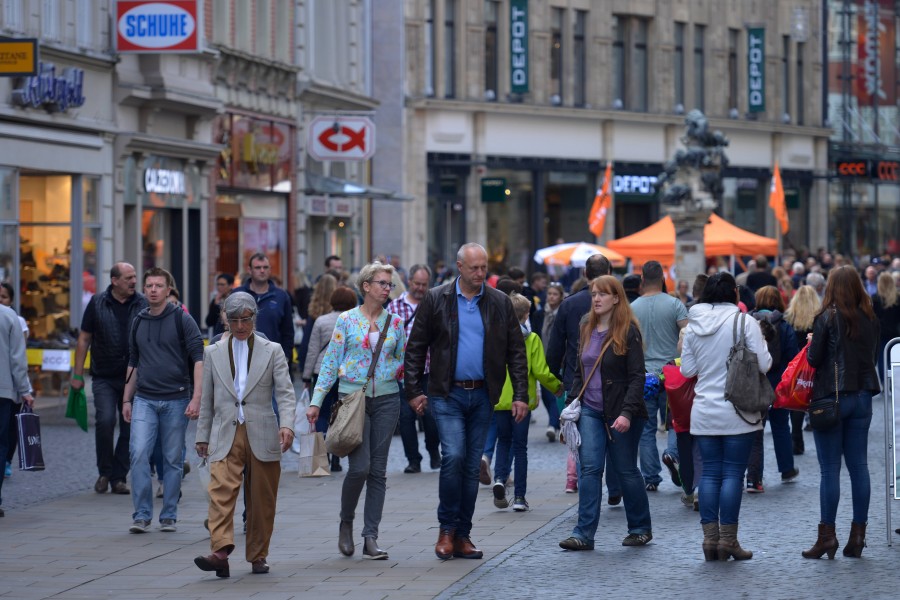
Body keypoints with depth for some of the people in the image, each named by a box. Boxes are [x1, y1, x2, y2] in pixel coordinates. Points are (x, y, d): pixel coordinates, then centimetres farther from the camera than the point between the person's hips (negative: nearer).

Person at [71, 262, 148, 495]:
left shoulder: (143, 305, 2)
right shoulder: (97, 304, 1)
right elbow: (84, 339, 6)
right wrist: (77, 374, 2)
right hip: (104, 377, -1)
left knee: (130, 428, 2)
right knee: (105, 420, -16)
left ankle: (118, 477, 13)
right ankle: (104, 472, 3)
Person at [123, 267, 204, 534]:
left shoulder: (182, 320, -3)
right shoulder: (138, 322, 10)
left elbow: (198, 359, -7)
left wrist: (196, 398, -15)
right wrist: (126, 400, 15)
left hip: (176, 399, -3)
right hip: (144, 400, 3)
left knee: (173, 460, 4)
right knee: (139, 454, -11)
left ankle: (168, 516, 13)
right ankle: (142, 515, -6)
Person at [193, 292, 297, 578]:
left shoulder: (272, 351, 7)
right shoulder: (213, 353, 12)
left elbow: (285, 392, -1)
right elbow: (206, 399, 16)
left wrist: (287, 425, -17)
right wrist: (202, 436, 12)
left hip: (262, 436, 0)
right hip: (225, 436, 0)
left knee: (262, 499, 4)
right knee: (221, 492, -17)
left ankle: (257, 556, 16)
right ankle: (220, 553, -28)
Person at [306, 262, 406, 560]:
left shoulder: (395, 322, 8)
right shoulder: (346, 320, 0)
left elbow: (404, 361, 16)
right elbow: (331, 362, 0)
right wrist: (316, 401, -4)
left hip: (387, 399, 3)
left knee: (378, 470, 1)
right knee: (359, 467, -12)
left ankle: (371, 538, 3)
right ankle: (346, 522, 13)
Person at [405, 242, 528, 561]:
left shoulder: (500, 303, 5)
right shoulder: (436, 300, 0)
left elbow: (516, 352, 7)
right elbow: (415, 347, 3)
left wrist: (520, 394, 0)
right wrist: (414, 391, -3)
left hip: (482, 395, 3)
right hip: (447, 394, -3)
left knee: (472, 466, 6)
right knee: (453, 455, -17)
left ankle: (462, 535, 12)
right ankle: (447, 529, -4)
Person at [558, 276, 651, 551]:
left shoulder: (628, 332, -9)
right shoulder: (587, 330, 12)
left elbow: (636, 377, -13)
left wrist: (627, 413, -23)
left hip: (620, 413, -5)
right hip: (590, 411, 5)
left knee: (626, 470, 5)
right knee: (589, 469, -5)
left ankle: (640, 528, 22)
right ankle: (584, 533, -9)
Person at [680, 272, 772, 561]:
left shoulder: (694, 324, 3)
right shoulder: (745, 322, -9)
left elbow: (687, 369, 7)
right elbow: (763, 364, -11)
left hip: (704, 413, 4)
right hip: (737, 412, -4)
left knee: (710, 472, 8)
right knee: (733, 473, -1)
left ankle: (710, 537, 6)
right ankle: (728, 540, -1)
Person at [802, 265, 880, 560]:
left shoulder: (827, 318, -11)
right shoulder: (870, 320, 4)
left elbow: (814, 359, -10)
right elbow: (870, 356, 12)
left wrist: (813, 344, 9)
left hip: (832, 396, -5)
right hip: (862, 397, 5)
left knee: (829, 469, -1)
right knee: (859, 466, 7)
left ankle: (827, 535, 1)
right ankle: (858, 534, 10)